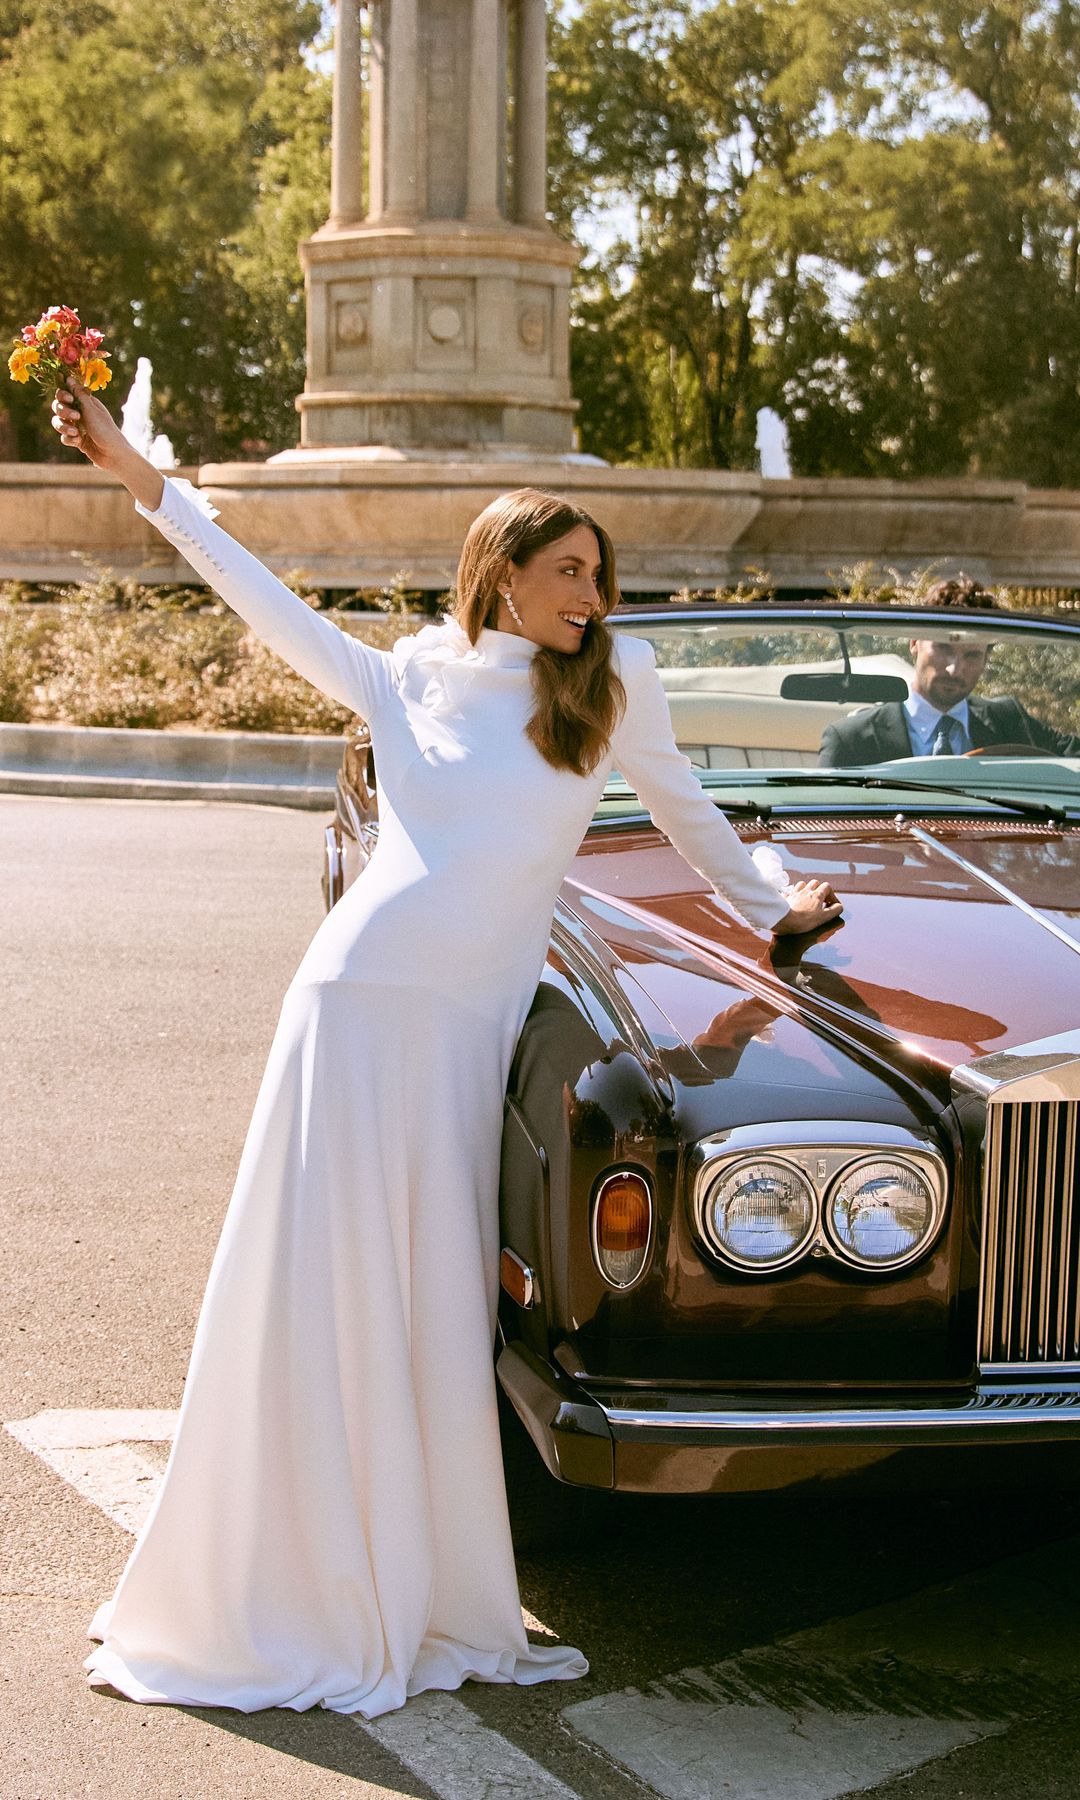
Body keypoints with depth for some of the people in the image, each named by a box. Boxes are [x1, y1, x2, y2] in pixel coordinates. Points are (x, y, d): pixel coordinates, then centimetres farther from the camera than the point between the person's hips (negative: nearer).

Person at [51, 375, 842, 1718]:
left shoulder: (612, 679, 9)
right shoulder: (407, 678, 9)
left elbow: (679, 805, 22)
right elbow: (273, 607, 13)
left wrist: (769, 910, 31)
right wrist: (140, 477, 12)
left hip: (474, 1025, 0)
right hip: (358, 994, 0)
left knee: (432, 1313, -1)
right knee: (312, 1290, 0)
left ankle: (421, 1601, 11)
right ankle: (273, 1602, 10)